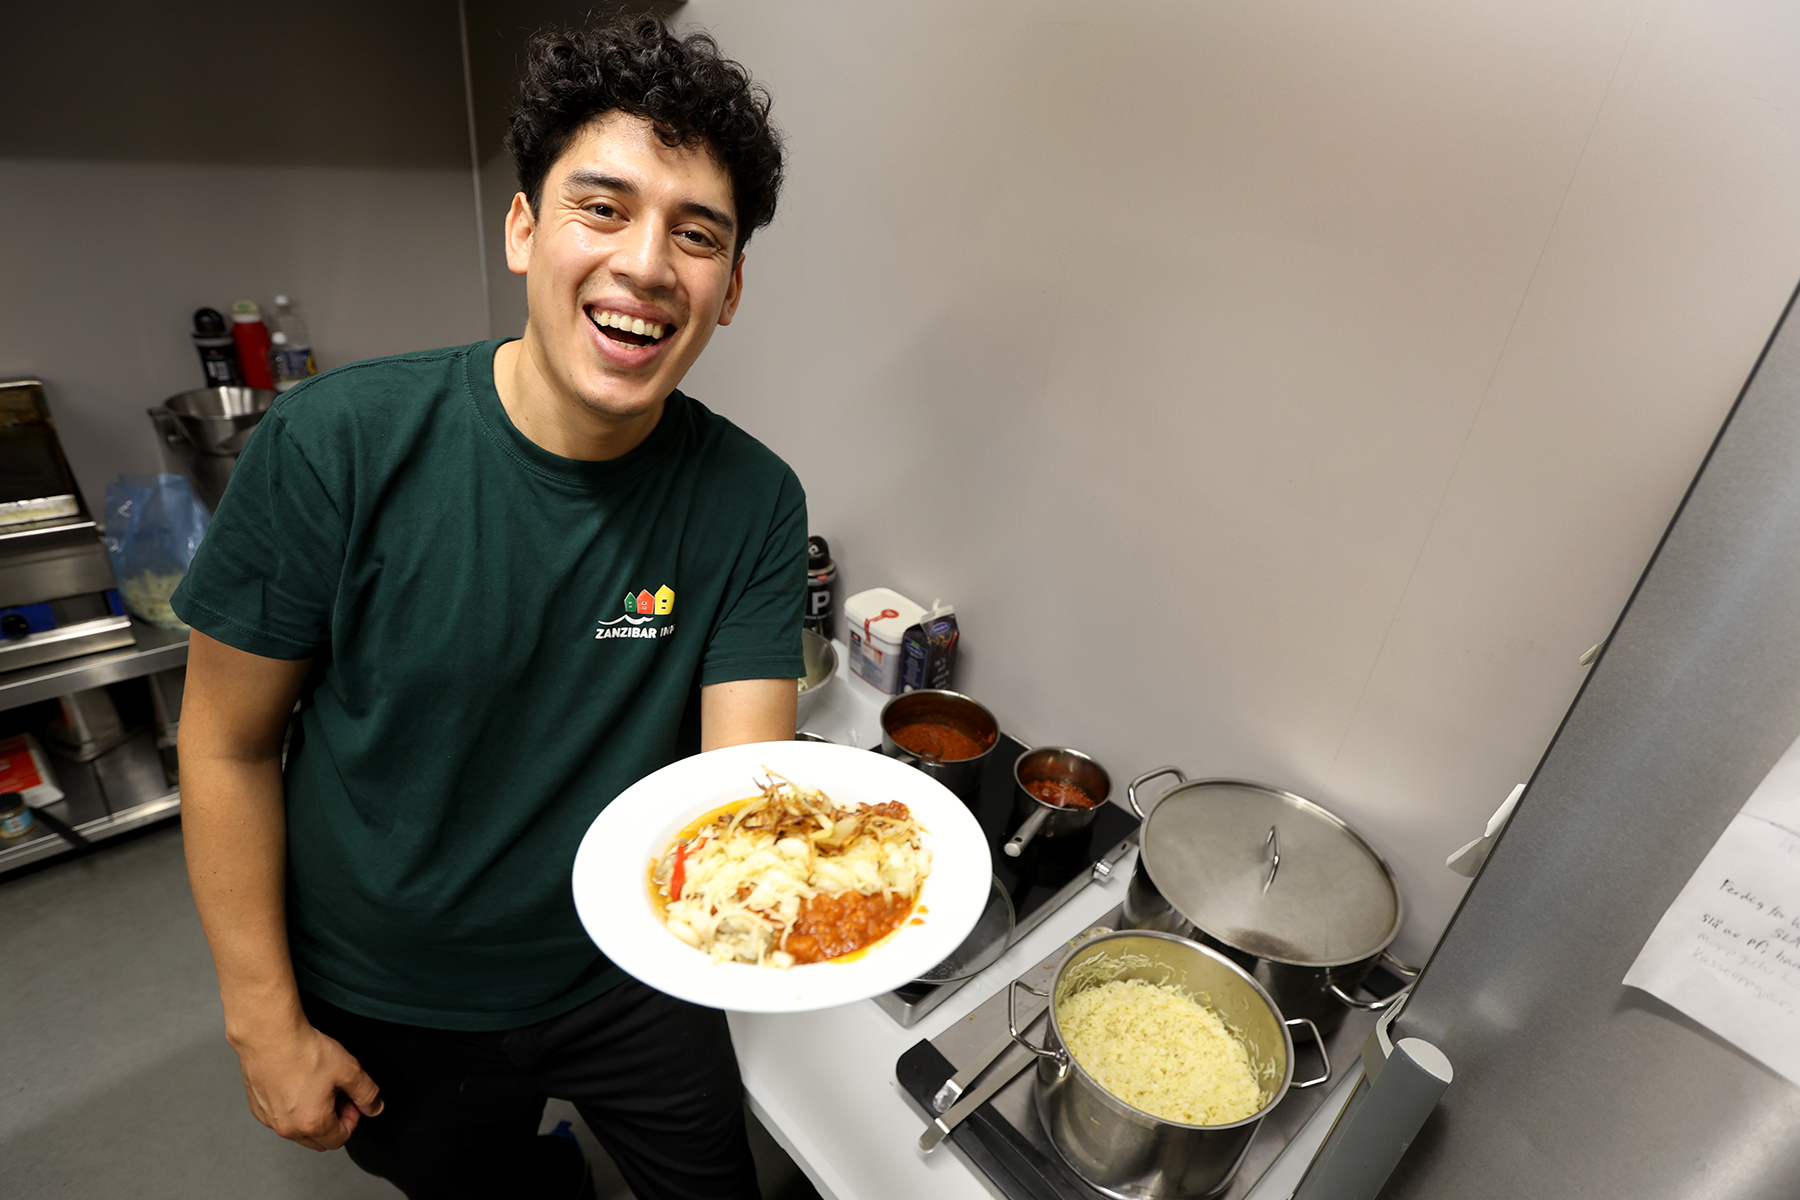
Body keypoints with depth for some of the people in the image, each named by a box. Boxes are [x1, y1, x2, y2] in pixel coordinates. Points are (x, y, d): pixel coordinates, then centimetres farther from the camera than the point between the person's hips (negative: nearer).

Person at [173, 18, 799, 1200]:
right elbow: (229, 746, -11)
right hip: (384, 1012, 0)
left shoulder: (753, 502, -18)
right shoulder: (339, 444, -22)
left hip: (628, 978, 1)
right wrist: (266, 1023, -6)